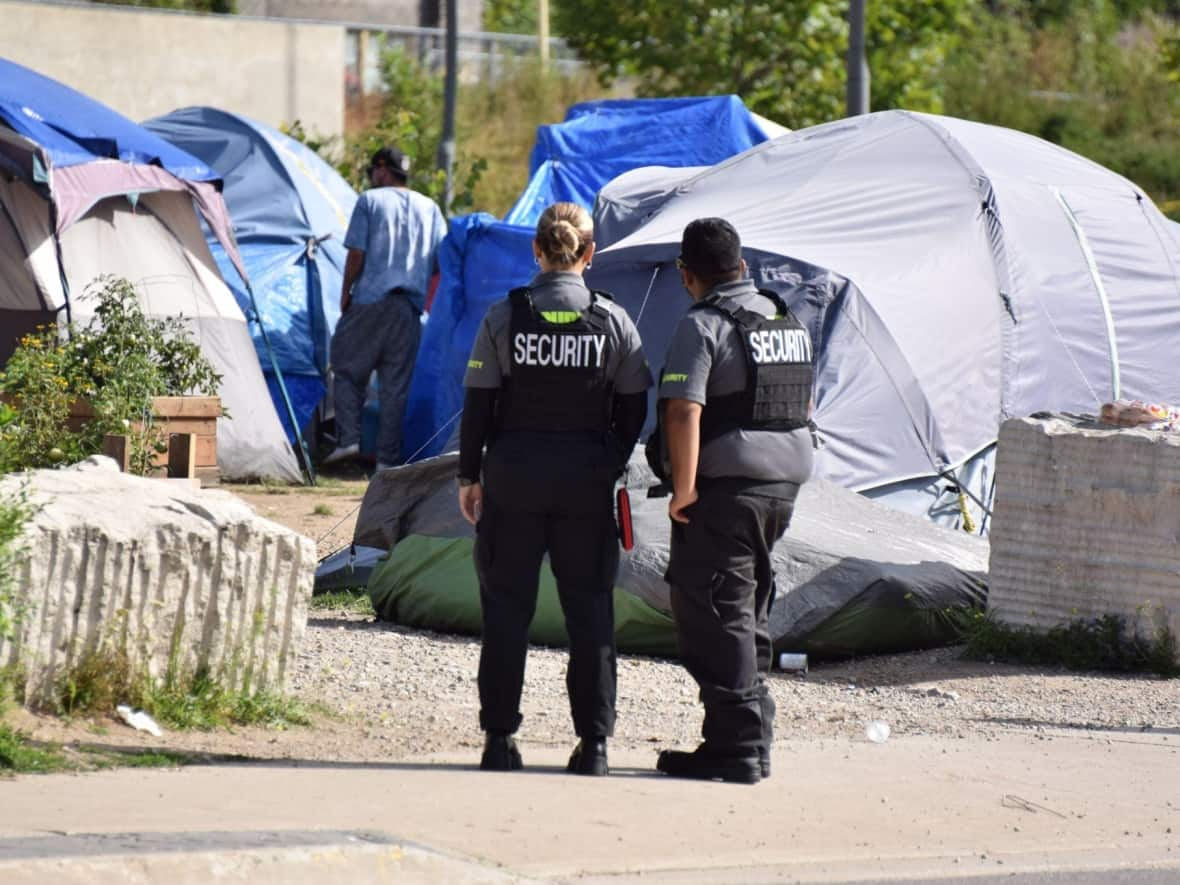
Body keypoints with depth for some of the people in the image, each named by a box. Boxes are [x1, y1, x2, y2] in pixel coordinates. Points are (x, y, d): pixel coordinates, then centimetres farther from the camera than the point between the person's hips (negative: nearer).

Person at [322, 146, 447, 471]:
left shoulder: (369, 200, 1)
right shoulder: (430, 208, 15)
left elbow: (356, 253, -5)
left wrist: (345, 293, 5)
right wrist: (430, 300, 20)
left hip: (370, 300, -4)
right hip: (410, 307, 4)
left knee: (347, 367, 9)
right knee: (396, 383, 5)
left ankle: (348, 439, -4)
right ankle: (388, 458, 2)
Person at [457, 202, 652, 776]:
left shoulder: (503, 318, -6)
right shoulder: (613, 321, -3)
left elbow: (479, 405, -3)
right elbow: (632, 411, 2)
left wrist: (469, 475, 7)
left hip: (514, 476, 0)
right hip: (586, 482, 0)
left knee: (507, 609, 7)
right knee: (589, 611, 7)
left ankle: (499, 741, 7)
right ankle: (593, 743, 5)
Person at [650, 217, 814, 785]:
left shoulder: (703, 326, -12)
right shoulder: (789, 323, 14)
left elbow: (684, 413, -22)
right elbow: (804, 408, 22)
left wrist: (684, 490, -17)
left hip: (723, 489, -8)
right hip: (782, 485, 8)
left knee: (715, 618, -4)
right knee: (748, 616, 16)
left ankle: (735, 745, -7)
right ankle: (753, 739, 19)